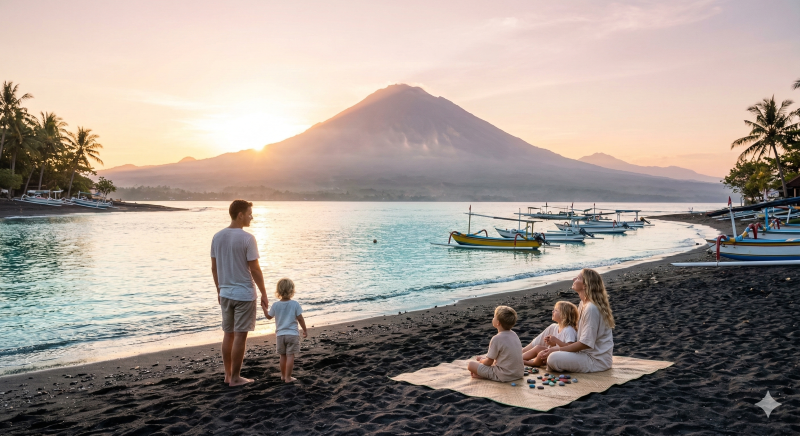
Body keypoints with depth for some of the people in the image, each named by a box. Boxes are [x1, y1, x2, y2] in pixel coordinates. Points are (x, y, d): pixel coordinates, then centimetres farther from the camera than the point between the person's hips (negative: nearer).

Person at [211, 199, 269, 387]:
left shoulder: (217, 237, 4)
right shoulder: (247, 238, -16)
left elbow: (214, 268, 9)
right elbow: (255, 269, -14)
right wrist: (264, 294, -5)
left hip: (225, 293, 6)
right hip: (244, 294, -6)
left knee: (228, 334, 15)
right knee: (240, 336, 2)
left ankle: (228, 374, 24)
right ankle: (235, 378, 9)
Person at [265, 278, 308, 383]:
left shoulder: (275, 305, -3)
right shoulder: (295, 304, -9)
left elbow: (269, 316, 11)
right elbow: (300, 318, -6)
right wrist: (305, 330, 5)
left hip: (280, 334, 3)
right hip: (292, 334, -3)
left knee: (283, 356, 16)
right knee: (290, 356, 0)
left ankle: (283, 375, 26)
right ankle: (288, 377, 1)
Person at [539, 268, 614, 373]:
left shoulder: (591, 308, -23)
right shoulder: (583, 304, 8)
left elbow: (585, 343, -22)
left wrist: (558, 349, -17)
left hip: (597, 360, -9)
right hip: (587, 353, 10)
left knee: (553, 358, -24)